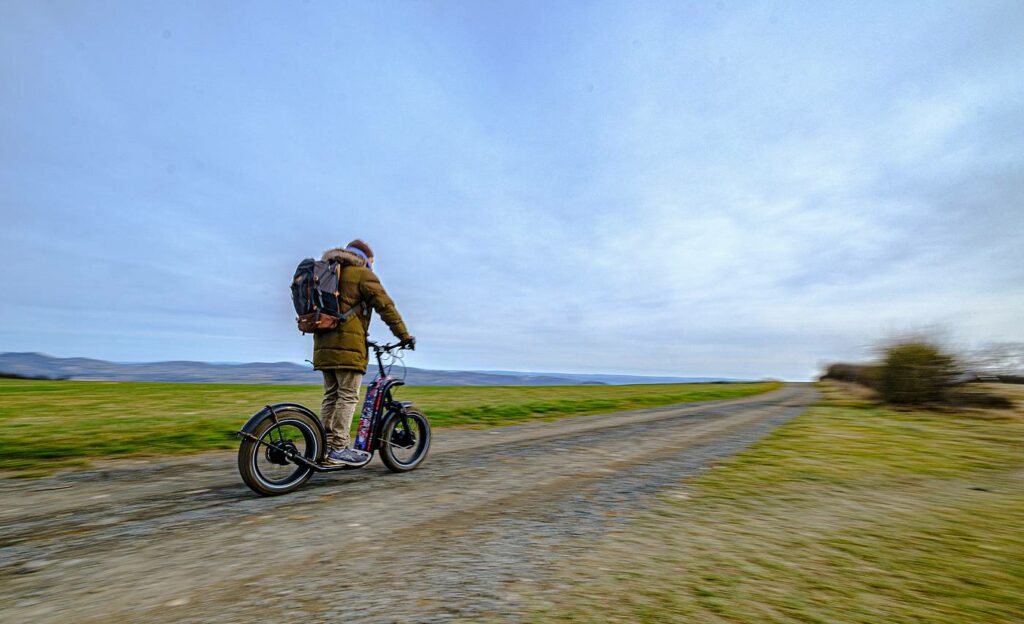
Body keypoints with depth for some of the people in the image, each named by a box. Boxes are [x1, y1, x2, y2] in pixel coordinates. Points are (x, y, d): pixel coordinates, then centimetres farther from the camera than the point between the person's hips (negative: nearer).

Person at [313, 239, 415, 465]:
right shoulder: (362, 274, 1)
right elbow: (385, 306, -6)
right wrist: (404, 335, -2)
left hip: (323, 343, 8)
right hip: (347, 343, -8)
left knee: (331, 396, 12)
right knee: (348, 396, -5)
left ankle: (326, 446, 14)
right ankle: (340, 449, -4)